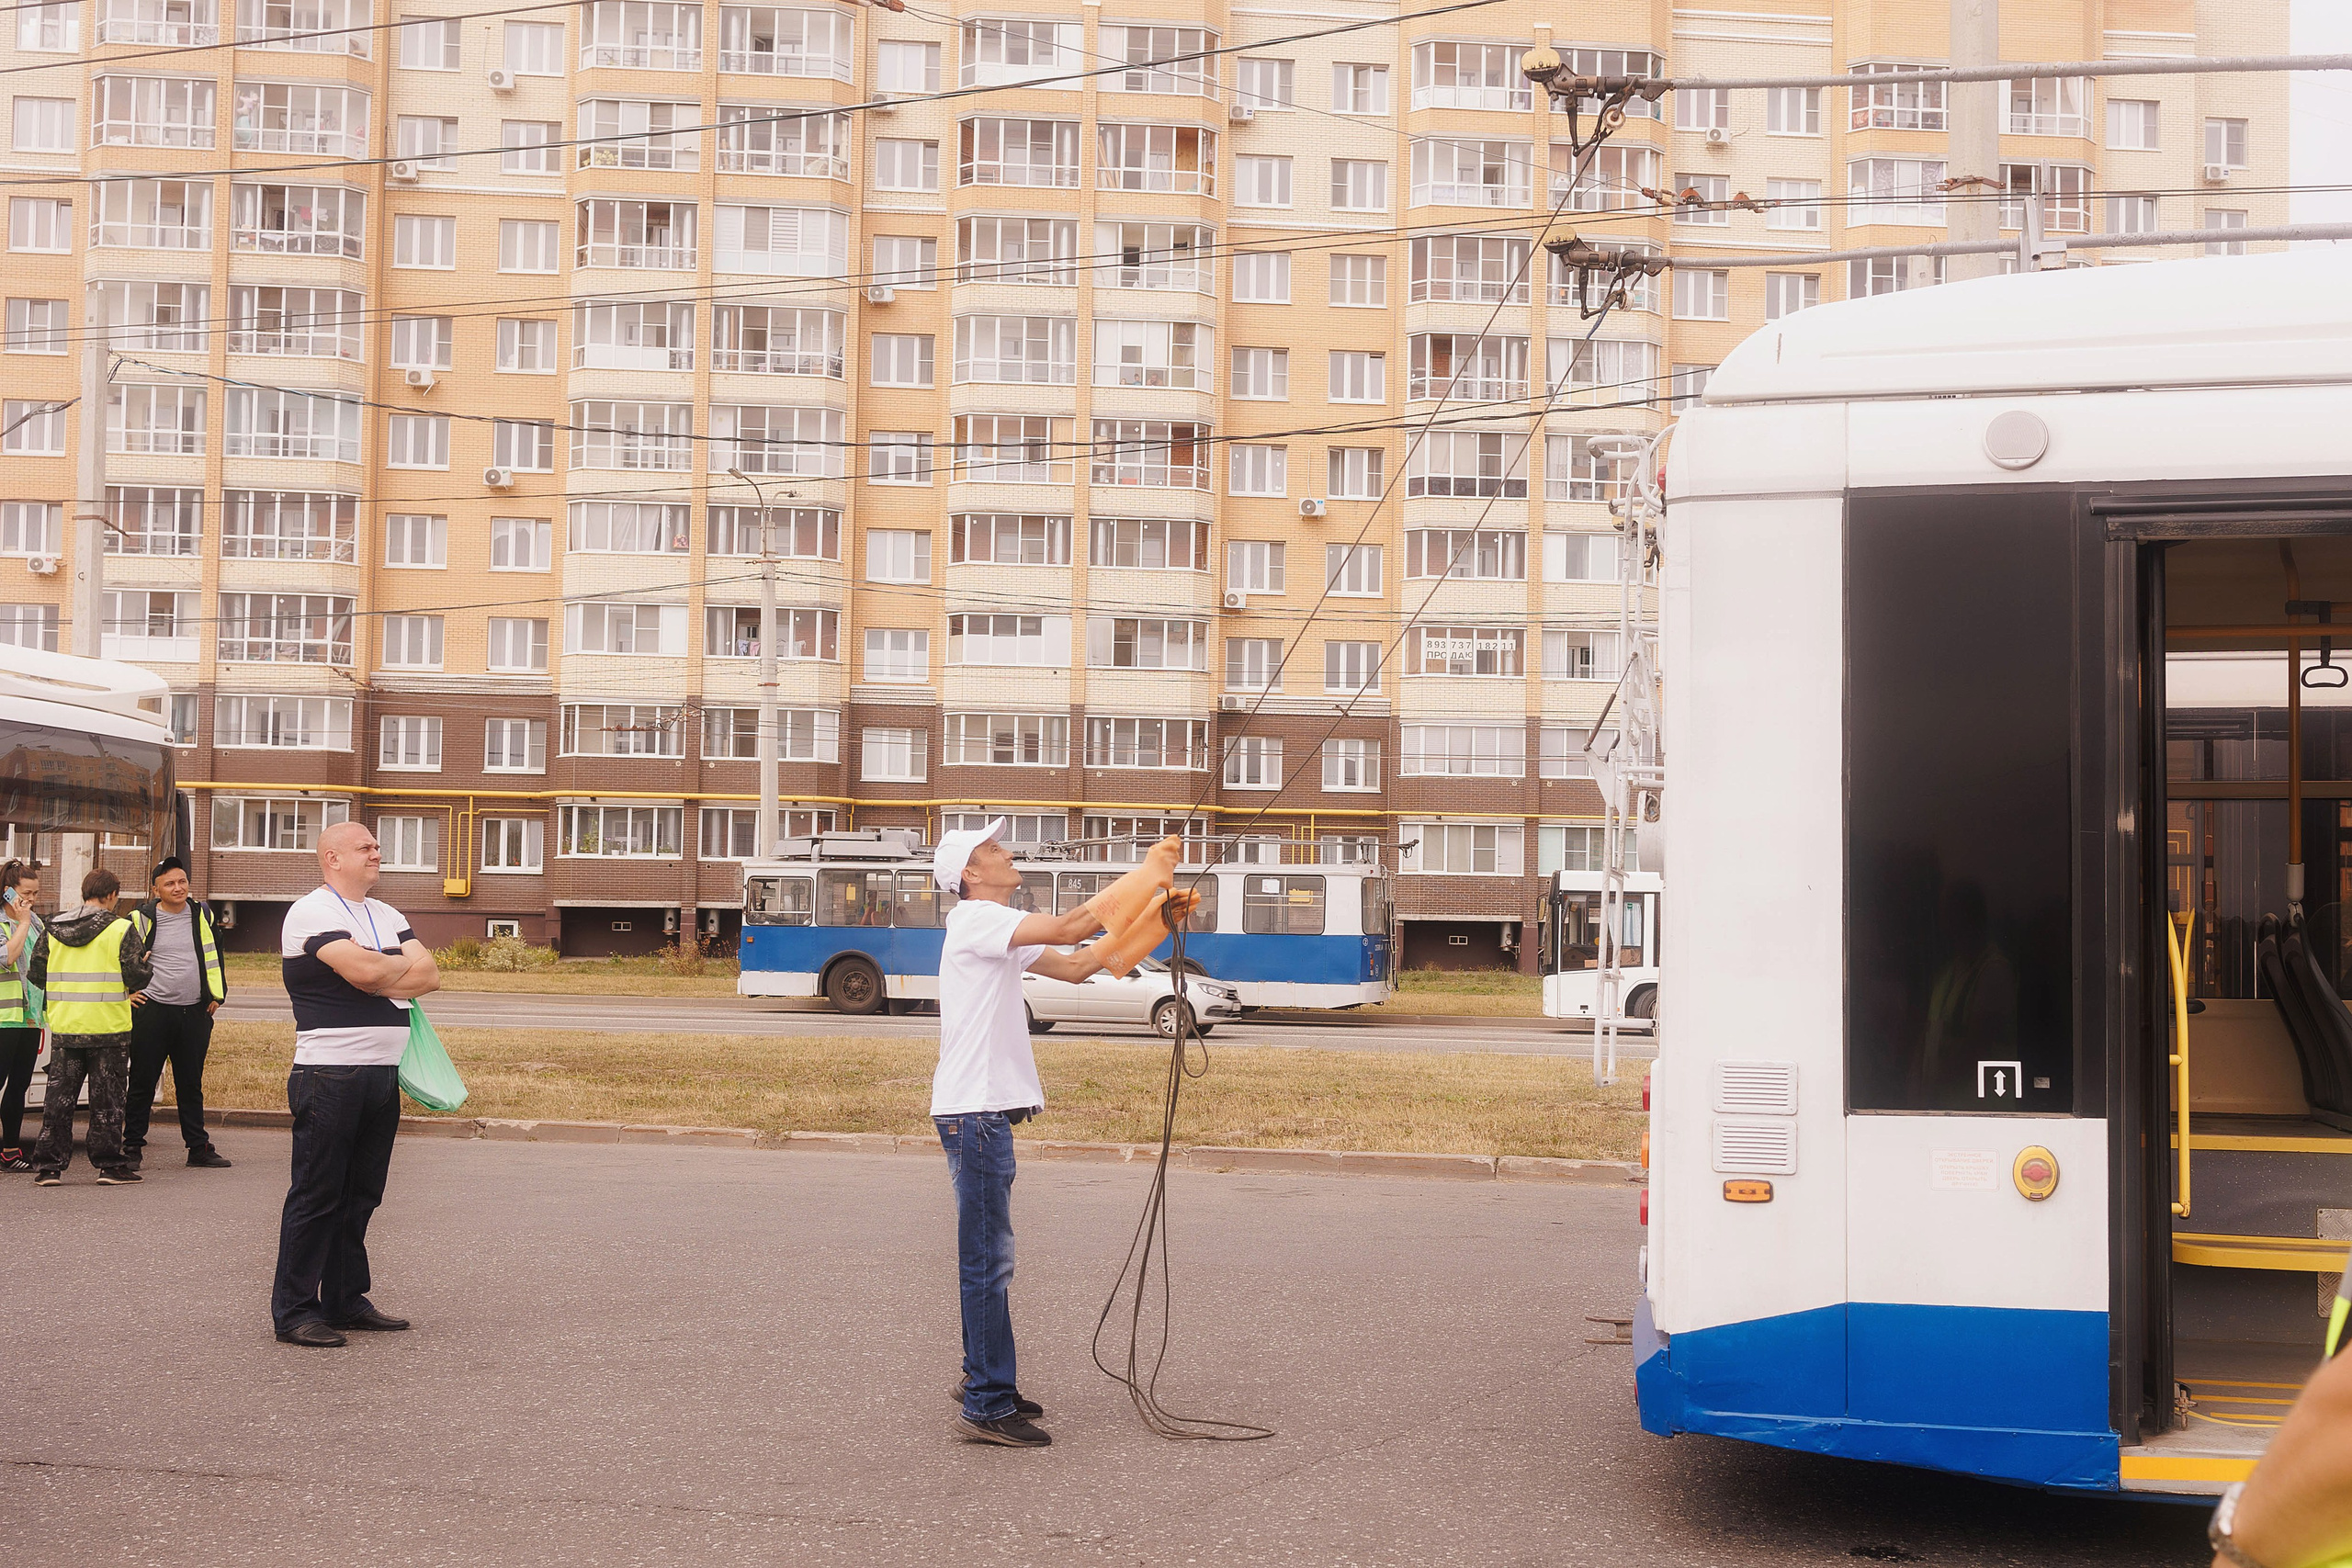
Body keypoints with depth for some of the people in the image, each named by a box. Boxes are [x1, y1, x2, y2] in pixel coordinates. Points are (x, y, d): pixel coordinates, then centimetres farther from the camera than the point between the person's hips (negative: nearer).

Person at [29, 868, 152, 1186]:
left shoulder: (53, 930, 4)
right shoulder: (122, 929, -8)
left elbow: (36, 975, 7)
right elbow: (137, 978, -12)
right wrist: (145, 965, 10)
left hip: (64, 1028, 3)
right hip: (109, 1028, -3)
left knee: (58, 1097, 9)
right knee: (106, 1098, 4)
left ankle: (48, 1166, 9)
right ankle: (110, 1166, 6)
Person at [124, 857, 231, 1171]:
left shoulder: (202, 916, 9)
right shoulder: (141, 920, -3)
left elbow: (215, 957, 24)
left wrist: (217, 994, 18)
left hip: (195, 1013, 3)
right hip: (152, 1012, -3)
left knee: (191, 1085, 10)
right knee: (142, 1083, 1)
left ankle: (199, 1148, 15)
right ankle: (132, 1148, 8)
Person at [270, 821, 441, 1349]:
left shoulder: (386, 915, 18)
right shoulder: (312, 911, -7)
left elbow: (431, 976, 7)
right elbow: (361, 969, -21)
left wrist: (379, 979, -10)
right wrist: (406, 963, -1)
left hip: (383, 1074, 8)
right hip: (330, 1074, -8)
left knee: (360, 1195, 11)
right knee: (316, 1194, -4)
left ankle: (346, 1301, 19)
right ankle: (293, 1311, 2)